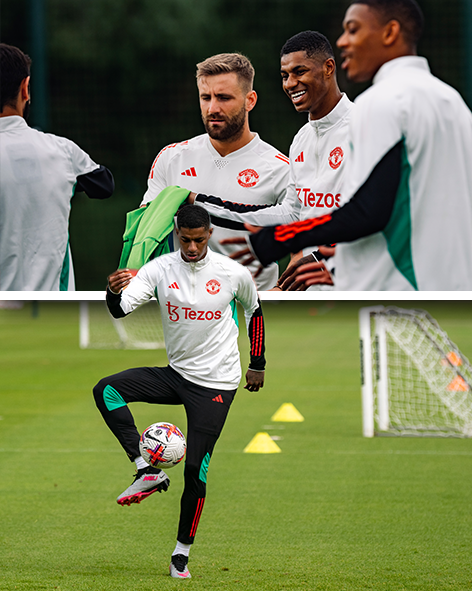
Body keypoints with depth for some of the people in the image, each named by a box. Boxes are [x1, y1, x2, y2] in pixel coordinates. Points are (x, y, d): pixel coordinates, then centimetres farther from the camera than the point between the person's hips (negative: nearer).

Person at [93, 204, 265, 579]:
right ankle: (148, 472, -20)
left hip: (216, 385, -3)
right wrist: (115, 292, -40)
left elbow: (255, 310, 11)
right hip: (175, 375, 3)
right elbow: (121, 309, -15)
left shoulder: (234, 274, -8)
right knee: (106, 390, -19)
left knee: (195, 470, -8)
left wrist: (258, 365, 16)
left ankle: (182, 552, 6)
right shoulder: (160, 269, -5)